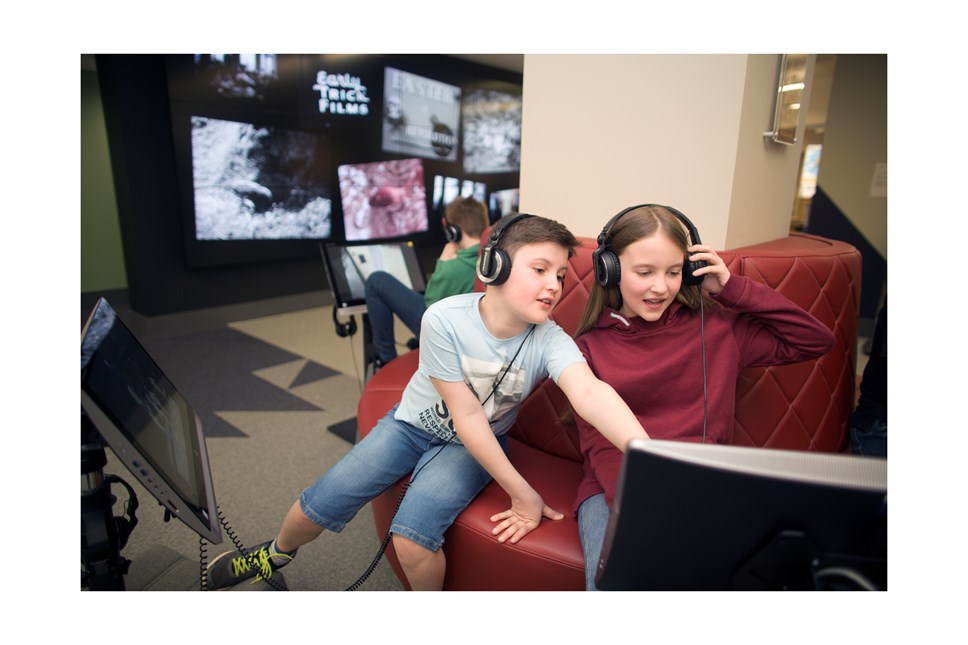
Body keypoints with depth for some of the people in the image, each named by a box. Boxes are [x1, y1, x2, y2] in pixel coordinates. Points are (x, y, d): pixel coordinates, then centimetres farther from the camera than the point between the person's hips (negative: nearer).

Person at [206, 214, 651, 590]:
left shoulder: (549, 341, -24)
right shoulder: (444, 320, -27)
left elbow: (590, 394, -42)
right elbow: (466, 415, -24)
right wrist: (522, 493, -22)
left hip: (474, 446, 0)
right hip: (414, 422, 1)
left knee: (412, 538, -21)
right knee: (319, 505, 0)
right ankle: (276, 555, 39)